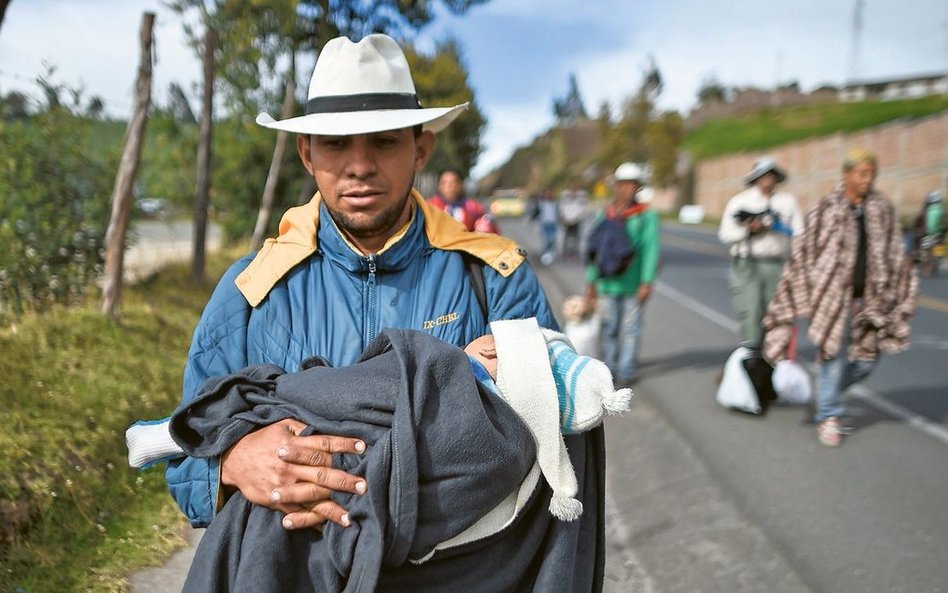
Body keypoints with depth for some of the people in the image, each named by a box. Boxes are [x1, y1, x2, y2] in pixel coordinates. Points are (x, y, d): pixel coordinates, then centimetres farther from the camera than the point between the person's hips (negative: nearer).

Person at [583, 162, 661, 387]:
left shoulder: (646, 216, -3)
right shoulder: (605, 216, 8)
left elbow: (650, 249, -7)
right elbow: (594, 251, 12)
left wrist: (646, 283, -13)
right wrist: (590, 282, 11)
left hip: (633, 285, -3)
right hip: (607, 284, 3)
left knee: (630, 328, 4)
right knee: (609, 328, 10)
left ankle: (626, 371, 13)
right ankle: (610, 367, 23)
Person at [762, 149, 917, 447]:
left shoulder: (883, 209, 8)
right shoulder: (825, 209, -5)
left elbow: (896, 255, 14)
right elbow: (804, 252, -4)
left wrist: (896, 296, 10)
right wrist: (799, 299, -5)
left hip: (868, 298, 5)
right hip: (834, 296, -4)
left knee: (866, 359, 8)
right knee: (834, 355, -1)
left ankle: (827, 392, 35)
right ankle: (829, 417, 15)